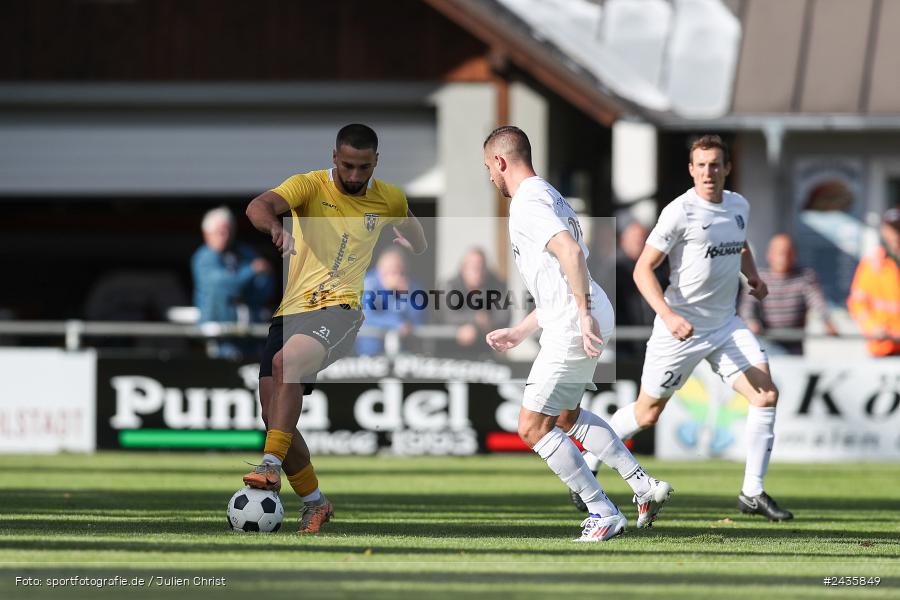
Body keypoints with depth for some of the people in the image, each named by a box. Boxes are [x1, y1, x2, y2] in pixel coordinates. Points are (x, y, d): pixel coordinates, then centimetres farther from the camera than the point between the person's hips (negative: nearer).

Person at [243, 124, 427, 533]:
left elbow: (419, 247, 34)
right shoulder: (310, 186, 1)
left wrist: (409, 244, 17)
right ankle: (313, 502, 15)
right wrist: (274, 227, -39)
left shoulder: (389, 199, 9)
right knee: (274, 415, -3)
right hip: (292, 310, 3)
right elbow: (259, 206, -22)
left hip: (341, 308, -3)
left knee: (287, 360, -34)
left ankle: (272, 465, -36)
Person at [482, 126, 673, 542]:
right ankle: (644, 486, 20)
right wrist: (519, 332, 30)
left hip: (573, 328, -10)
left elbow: (571, 251, -28)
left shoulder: (528, 203, -11)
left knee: (533, 427, -2)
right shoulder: (550, 197, 22)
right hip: (584, 320, 10)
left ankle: (604, 513, -2)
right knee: (566, 417, 26)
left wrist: (585, 315, -30)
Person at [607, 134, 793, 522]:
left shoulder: (739, 206, 6)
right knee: (646, 414, 4)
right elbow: (643, 269, -15)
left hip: (726, 325, 5)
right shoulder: (680, 211, -14)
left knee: (767, 395, -11)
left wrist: (753, 275, 10)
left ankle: (752, 493, -3)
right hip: (680, 327, -5)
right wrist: (669, 316, -27)